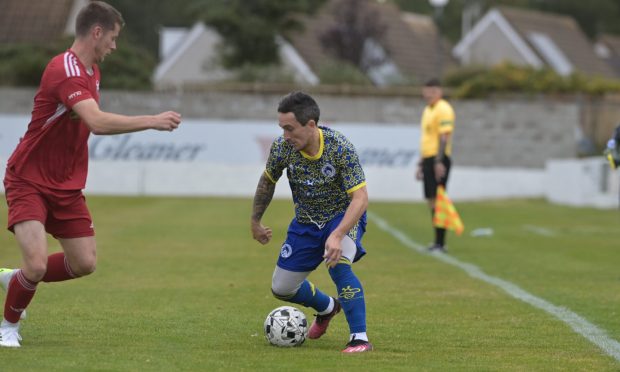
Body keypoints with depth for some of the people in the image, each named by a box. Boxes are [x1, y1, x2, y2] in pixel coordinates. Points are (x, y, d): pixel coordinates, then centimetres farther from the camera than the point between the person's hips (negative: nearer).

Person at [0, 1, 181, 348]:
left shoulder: (91, 70, 8)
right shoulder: (65, 70, -24)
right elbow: (98, 122, -38)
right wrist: (151, 121, -37)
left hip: (66, 186, 9)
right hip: (29, 181, -9)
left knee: (85, 263, 4)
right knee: (37, 264, -19)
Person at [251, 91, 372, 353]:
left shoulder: (340, 149, -30)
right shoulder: (281, 147, -18)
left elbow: (360, 198, -32)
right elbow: (268, 181, 4)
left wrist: (337, 235, -45)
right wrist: (255, 221, 13)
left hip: (344, 215, -5)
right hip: (306, 221, 5)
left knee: (338, 266, -34)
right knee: (281, 289, 8)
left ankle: (360, 338, -23)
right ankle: (327, 307, 41)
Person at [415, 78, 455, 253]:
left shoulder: (443, 109, -10)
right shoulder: (428, 110, 20)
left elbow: (445, 137, -18)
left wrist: (439, 161, -24)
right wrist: (421, 163, 24)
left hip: (438, 159, -10)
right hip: (428, 158, 10)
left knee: (437, 200, -10)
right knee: (431, 200, 9)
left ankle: (440, 243, -9)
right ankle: (438, 242, 13)